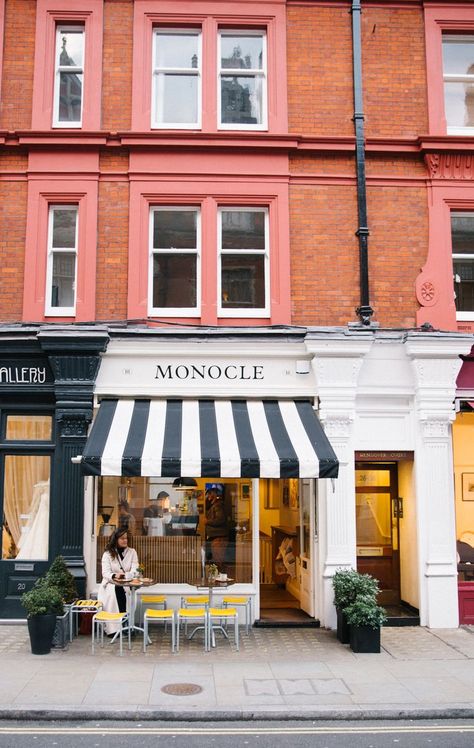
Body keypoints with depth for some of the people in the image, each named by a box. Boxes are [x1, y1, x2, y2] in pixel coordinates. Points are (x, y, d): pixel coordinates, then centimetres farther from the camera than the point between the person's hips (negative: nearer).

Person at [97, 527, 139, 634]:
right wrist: (114, 576, -27)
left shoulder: (132, 552, 9)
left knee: (122, 592, -30)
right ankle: (112, 628, -28)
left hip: (127, 585, 1)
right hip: (110, 584, -1)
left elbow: (135, 572, -2)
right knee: (111, 594, -31)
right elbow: (105, 573, -5)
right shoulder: (107, 554, 5)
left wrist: (124, 576, -23)